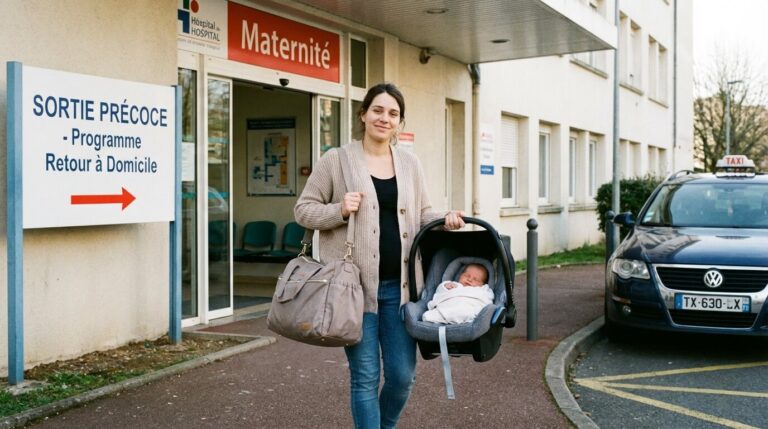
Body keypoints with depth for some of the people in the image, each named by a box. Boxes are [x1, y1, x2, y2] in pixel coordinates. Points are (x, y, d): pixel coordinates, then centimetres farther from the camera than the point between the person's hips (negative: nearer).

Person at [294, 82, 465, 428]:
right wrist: (339, 210, -16)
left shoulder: (410, 163, 12)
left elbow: (421, 215, 16)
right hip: (355, 284, -4)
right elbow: (303, 210, 2)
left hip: (399, 285, 4)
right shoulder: (336, 160, 0)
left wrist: (445, 218, -5)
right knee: (365, 377, 3)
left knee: (402, 374, 9)